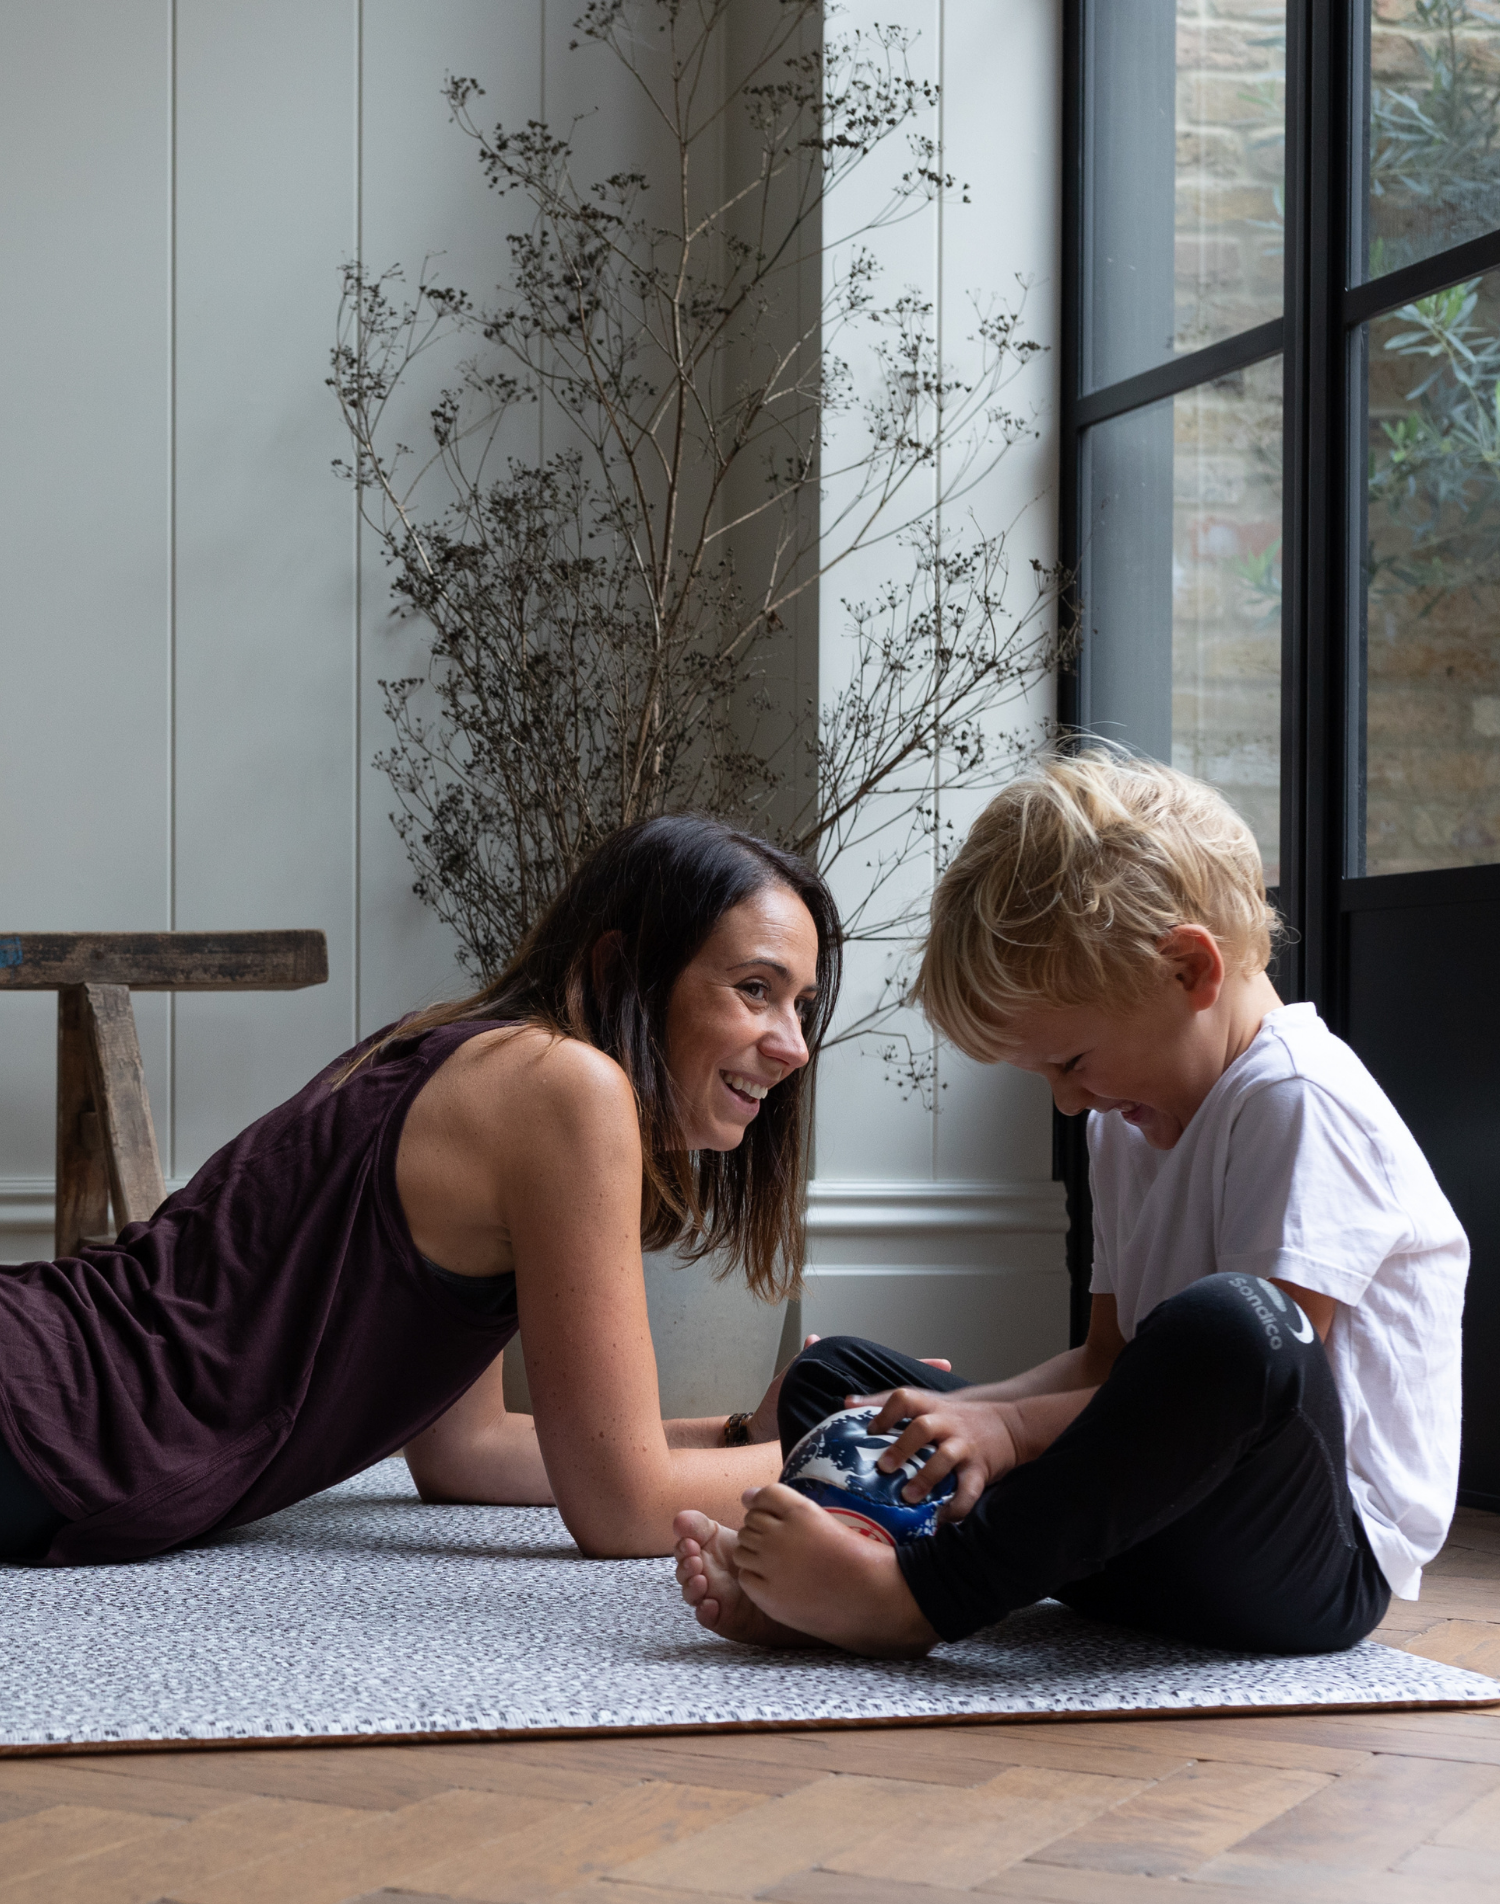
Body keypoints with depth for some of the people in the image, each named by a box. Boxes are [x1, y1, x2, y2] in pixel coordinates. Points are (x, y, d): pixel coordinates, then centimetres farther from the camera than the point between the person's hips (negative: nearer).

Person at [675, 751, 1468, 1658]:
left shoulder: (1304, 1102, -13)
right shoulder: (1133, 1121, 16)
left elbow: (1251, 1354, -21)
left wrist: (1009, 1428, -22)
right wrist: (949, 1420, -1)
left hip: (1321, 1557, -9)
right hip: (1166, 1540, 9)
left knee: (1230, 1320, -41)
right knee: (834, 1376, 11)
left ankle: (915, 1597, -30)